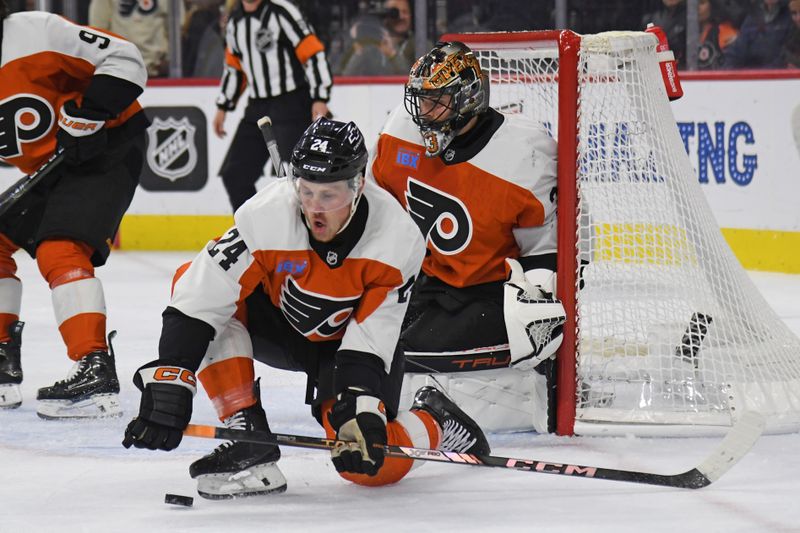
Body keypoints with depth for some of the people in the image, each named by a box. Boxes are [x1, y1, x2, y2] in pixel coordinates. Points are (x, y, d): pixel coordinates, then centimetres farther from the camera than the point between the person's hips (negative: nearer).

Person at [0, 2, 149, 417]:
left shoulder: (34, 34, -22)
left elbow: (124, 59, -22)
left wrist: (87, 117, -27)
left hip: (107, 146, -9)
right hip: (47, 167, 9)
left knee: (59, 250, -24)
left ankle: (96, 373, -31)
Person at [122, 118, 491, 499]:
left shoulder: (398, 240, -30)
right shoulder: (268, 214, -33)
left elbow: (369, 344, -26)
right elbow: (195, 306, -33)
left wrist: (361, 415, -39)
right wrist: (167, 386, -40)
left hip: (352, 338, -2)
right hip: (279, 321, 2)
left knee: (375, 465, -22)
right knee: (202, 285, -27)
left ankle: (435, 421, 16)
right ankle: (248, 437, -20)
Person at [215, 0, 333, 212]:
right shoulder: (235, 21, 11)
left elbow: (313, 53, -16)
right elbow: (234, 67, 23)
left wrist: (319, 99, -23)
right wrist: (223, 107, 21)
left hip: (293, 105, -8)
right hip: (258, 108, 8)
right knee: (234, 173, 7)